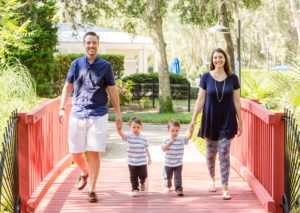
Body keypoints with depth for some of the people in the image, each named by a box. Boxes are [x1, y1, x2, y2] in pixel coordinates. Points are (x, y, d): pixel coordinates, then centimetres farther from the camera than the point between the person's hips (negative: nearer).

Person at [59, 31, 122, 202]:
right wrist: (62, 108, 4)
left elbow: (112, 90, 5)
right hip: (77, 114, 2)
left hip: (98, 115, -2)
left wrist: (118, 113, 2)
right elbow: (68, 87, 13)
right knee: (76, 152, 6)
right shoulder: (76, 64, 7)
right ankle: (85, 173, 37)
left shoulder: (105, 66, 3)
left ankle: (92, 189, 5)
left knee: (94, 153, -5)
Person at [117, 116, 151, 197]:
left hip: (142, 162, 2)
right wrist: (119, 129, -44)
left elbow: (146, 148, 12)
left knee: (143, 175, 6)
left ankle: (142, 183, 37)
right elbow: (122, 135, -25)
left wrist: (149, 157, 10)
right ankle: (135, 189, 17)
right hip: (132, 162, -1)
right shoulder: (129, 137, -5)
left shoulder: (143, 138, 3)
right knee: (133, 176, 4)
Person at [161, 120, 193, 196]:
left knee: (178, 177, -10)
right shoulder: (167, 140, -5)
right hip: (168, 163, 1)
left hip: (178, 163, -1)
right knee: (167, 176, 18)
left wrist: (190, 131, -32)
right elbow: (163, 149, -13)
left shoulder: (181, 139, -4)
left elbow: (188, 137, -14)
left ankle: (179, 189, -8)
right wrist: (170, 142, -20)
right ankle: (167, 186, 42)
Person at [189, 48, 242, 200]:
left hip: (227, 120, -1)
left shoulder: (232, 78, -1)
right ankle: (212, 179, 36)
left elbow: (236, 101, 3)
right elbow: (200, 100, 1)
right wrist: (193, 120, -2)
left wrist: (240, 122, 4)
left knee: (224, 154, -6)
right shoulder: (206, 77, -2)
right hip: (210, 119, 1)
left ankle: (225, 188, -2)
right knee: (211, 153, 11)